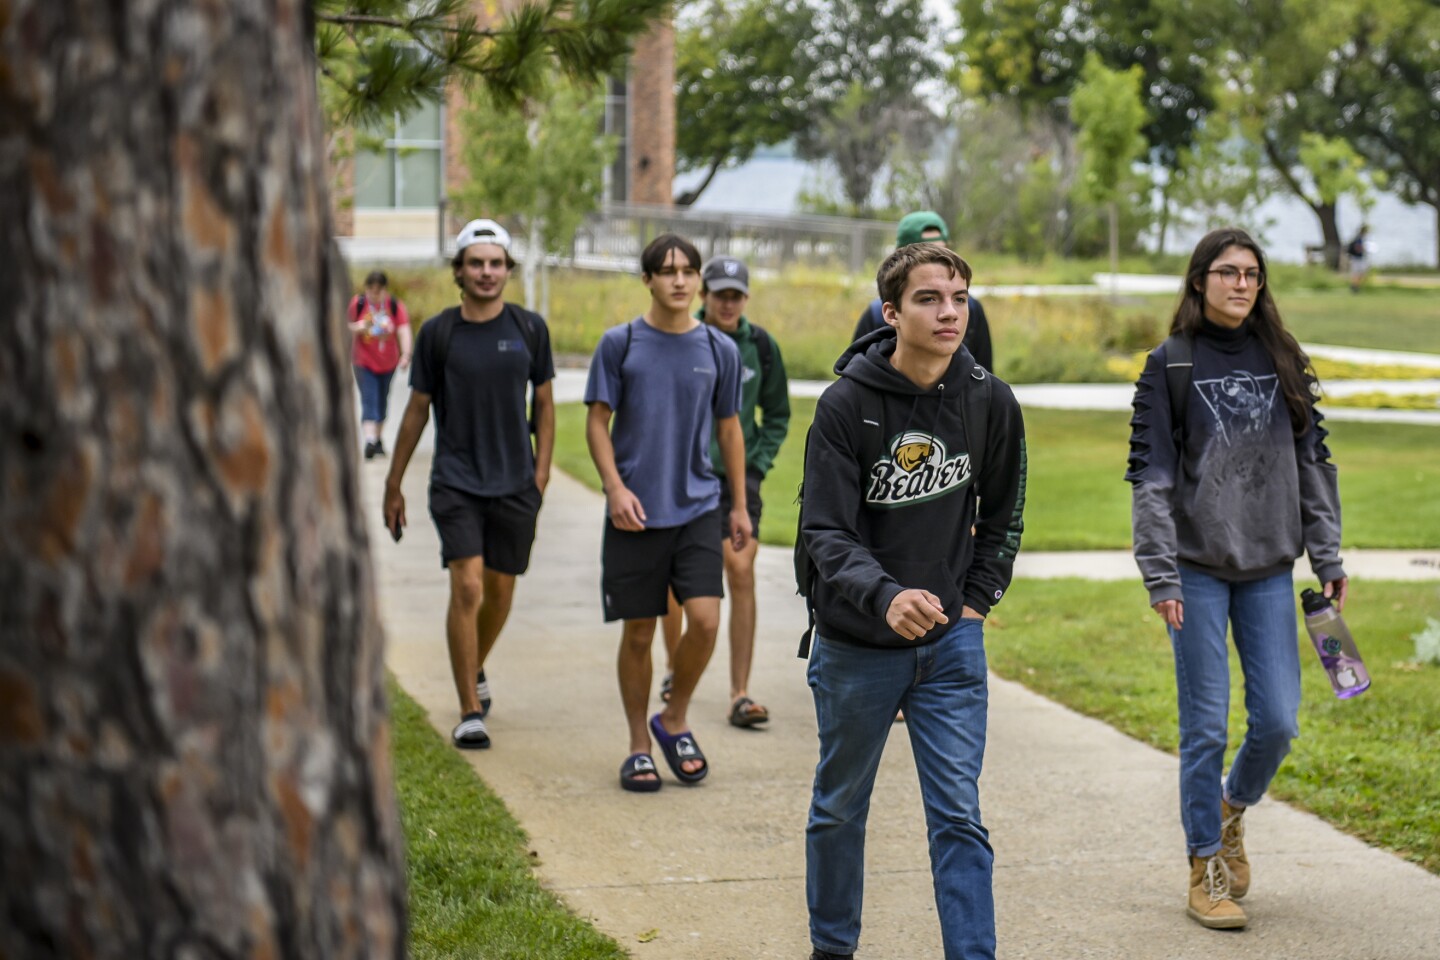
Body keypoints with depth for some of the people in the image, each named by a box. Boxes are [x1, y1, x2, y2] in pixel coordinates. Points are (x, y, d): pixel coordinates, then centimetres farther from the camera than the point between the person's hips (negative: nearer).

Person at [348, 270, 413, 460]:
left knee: (382, 401, 15)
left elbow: (404, 330, -14)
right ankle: (370, 440, -27)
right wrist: (357, 328, -18)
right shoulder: (357, 304, -7)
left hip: (388, 362, 2)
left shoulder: (395, 306, -7)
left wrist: (405, 354, -28)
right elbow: (346, 328, 5)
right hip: (364, 362, -2)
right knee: (369, 401, -15)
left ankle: (378, 438, 32)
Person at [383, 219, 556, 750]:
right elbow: (417, 409, 7)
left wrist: (542, 468, 2)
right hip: (455, 481, -2)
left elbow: (543, 402, 12)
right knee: (467, 588, -14)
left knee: (500, 591, 12)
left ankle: (475, 670, 41)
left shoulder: (530, 328, 2)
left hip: (514, 483, 2)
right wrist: (393, 485, 9)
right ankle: (470, 711, -8)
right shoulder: (437, 332, -2)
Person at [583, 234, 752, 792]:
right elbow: (597, 423, 1)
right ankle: (639, 746, 19)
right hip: (635, 513, -1)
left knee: (705, 619, -12)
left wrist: (740, 506, 13)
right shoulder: (619, 344, 0)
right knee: (638, 633, 4)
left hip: (698, 508, 1)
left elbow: (729, 429, 14)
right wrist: (615, 487, -12)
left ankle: (674, 721, 12)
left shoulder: (719, 350, 6)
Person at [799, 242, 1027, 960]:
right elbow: (826, 532, -21)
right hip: (856, 645, -1)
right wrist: (886, 596, -37)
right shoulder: (847, 404, -15)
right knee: (840, 807, 16)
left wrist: (977, 600, 4)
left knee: (958, 816, -2)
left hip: (951, 642, 1)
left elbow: (1002, 515, 11)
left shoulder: (990, 402, -5)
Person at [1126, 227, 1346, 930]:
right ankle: (1206, 868, 12)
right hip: (1198, 569, -3)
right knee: (1206, 726, -1)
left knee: (1277, 721, 1)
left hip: (1270, 569, 3)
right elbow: (1151, 475, -5)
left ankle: (1233, 807, 31)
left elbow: (1313, 462, 12)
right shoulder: (1171, 365, -2)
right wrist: (1160, 576, -11)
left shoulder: (1282, 360, 8)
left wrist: (1328, 557, 6)